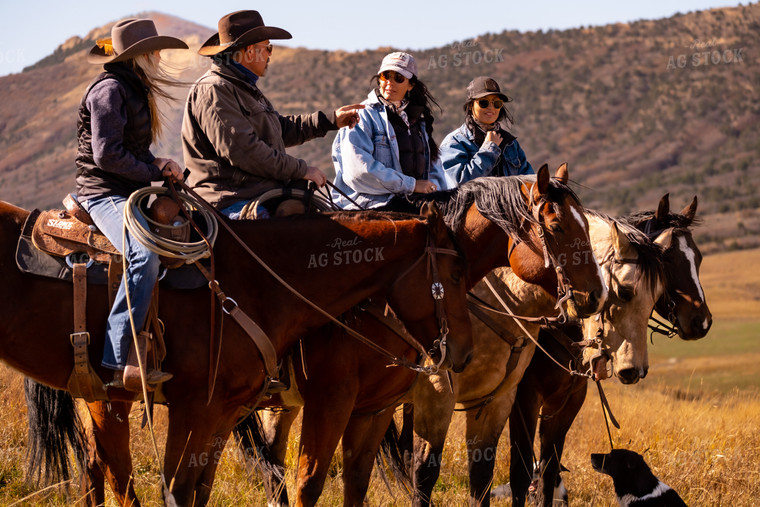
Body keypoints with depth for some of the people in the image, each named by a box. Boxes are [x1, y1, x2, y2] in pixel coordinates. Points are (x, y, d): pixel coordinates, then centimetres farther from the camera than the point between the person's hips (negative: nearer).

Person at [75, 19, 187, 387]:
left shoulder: (133, 89, 19)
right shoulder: (109, 90, -12)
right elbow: (107, 155, -20)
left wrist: (164, 169, 5)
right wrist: (158, 170, -13)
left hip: (131, 192, 11)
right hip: (105, 194, -11)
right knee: (145, 253, -33)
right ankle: (121, 362, -37)